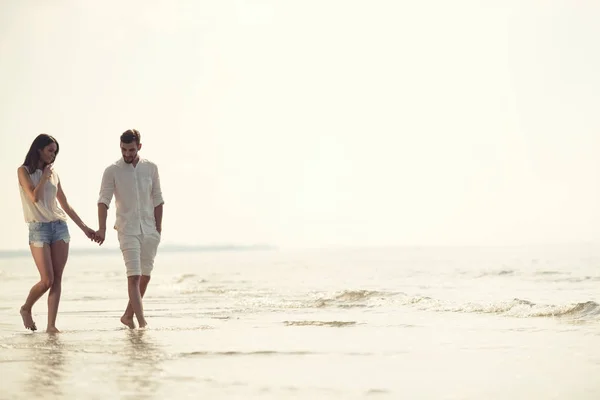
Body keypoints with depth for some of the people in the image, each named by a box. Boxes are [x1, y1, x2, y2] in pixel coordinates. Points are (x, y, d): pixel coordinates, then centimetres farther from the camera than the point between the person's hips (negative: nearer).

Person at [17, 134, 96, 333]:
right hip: (39, 228, -5)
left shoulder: (53, 173, 15)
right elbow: (34, 197, -13)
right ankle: (26, 309, 17)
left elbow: (65, 205, 18)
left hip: (60, 226, 5)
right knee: (47, 280, -10)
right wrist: (44, 176, -3)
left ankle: (51, 325, -3)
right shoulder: (24, 171, 1)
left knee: (57, 279, -4)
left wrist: (84, 227, 16)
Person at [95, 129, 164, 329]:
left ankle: (128, 315, 21)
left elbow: (157, 200, 10)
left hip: (149, 230, 4)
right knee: (134, 276, -13)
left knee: (145, 276, 8)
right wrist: (102, 228, -24)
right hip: (128, 230, -4)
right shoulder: (112, 171, -3)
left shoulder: (151, 168, 6)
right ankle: (141, 322, -16)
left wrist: (158, 229, 5)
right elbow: (104, 200, -11)